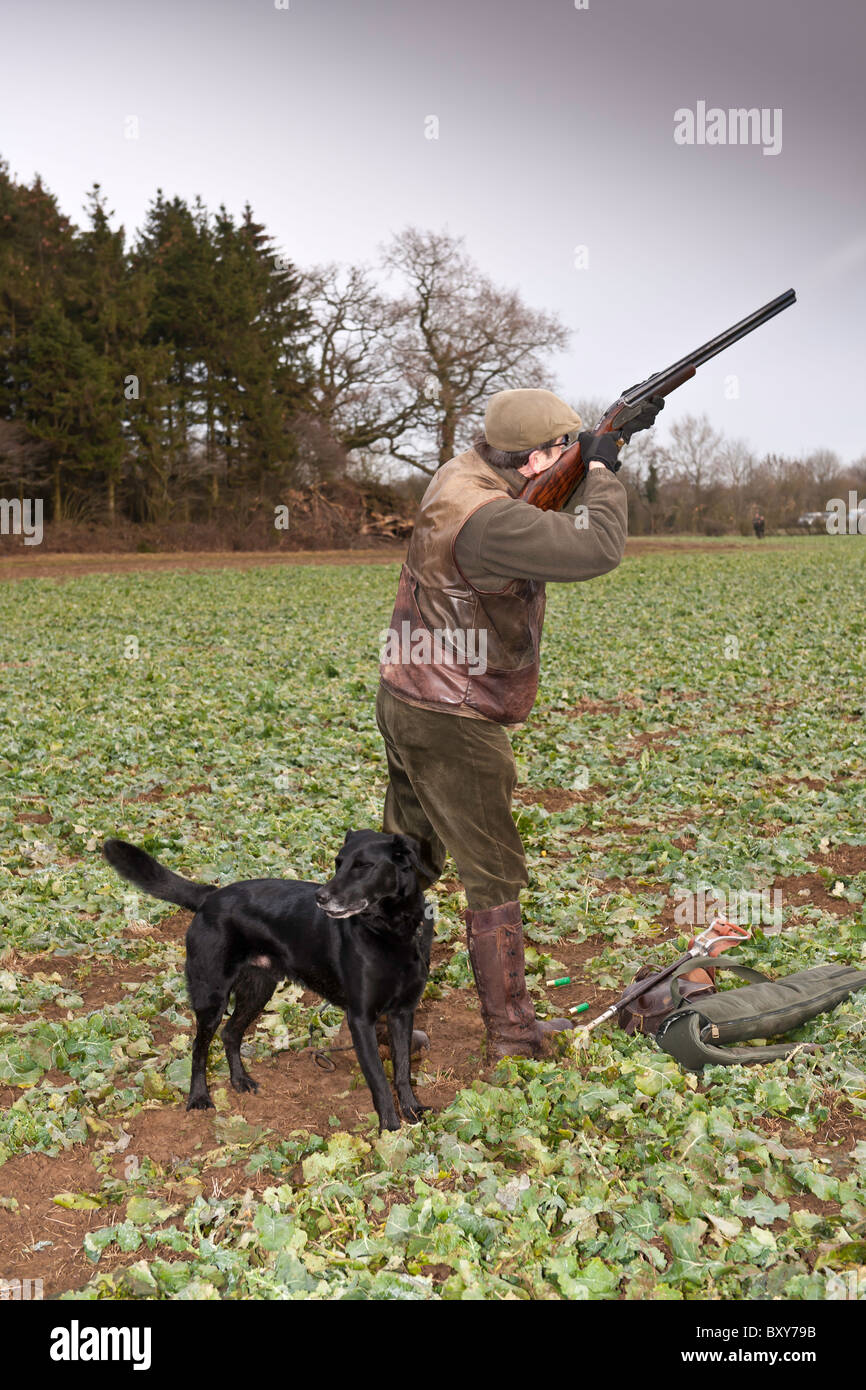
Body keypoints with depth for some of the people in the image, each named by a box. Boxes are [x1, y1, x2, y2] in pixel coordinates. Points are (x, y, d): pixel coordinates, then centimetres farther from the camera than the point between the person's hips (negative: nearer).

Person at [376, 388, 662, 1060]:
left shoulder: (462, 474, 4)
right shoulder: (488, 518, -26)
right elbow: (596, 548, -30)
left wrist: (610, 438, 7)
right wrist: (602, 470, -12)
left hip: (408, 703, 10)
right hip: (452, 725, -10)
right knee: (495, 878, 2)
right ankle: (514, 1032, 13)